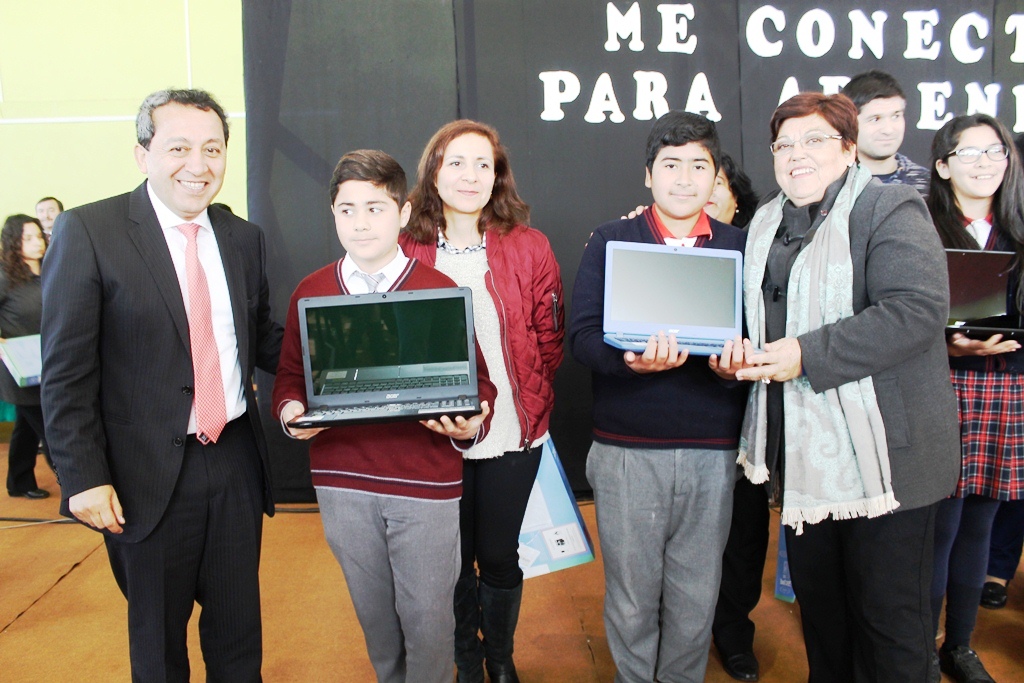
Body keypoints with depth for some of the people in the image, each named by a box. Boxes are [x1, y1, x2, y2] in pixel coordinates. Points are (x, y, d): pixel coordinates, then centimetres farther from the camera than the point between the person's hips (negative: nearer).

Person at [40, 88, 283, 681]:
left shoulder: (245, 238, 5)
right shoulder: (88, 232, -10)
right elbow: (66, 371, -10)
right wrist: (83, 478, -13)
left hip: (236, 459, 4)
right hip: (149, 475, -4)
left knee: (240, 630, 19)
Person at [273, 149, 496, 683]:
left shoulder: (441, 290, -4)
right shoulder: (310, 292, 4)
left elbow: (476, 379, -1)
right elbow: (290, 374, 11)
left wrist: (471, 423, -20)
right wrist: (291, 409, -9)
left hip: (426, 479, -3)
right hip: (341, 480, 3)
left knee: (427, 616, 6)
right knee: (373, 613, 20)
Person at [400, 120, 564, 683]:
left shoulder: (529, 247, -1)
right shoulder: (407, 251, -1)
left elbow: (548, 338, 2)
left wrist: (531, 406, -5)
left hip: (512, 435, 0)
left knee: (499, 556, 11)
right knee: (453, 557, 14)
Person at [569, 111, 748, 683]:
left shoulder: (741, 246, 8)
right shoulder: (611, 241, 4)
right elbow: (582, 334, -4)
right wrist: (631, 358, -24)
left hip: (712, 450, 1)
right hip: (626, 449, -1)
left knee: (697, 598, 11)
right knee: (632, 597, 10)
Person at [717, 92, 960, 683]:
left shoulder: (891, 209, -8)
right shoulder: (767, 224, 15)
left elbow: (918, 310, -22)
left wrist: (808, 354, -24)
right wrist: (742, 352, 5)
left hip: (881, 456, -7)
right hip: (801, 455, 7)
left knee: (889, 618, 5)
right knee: (819, 608, 20)